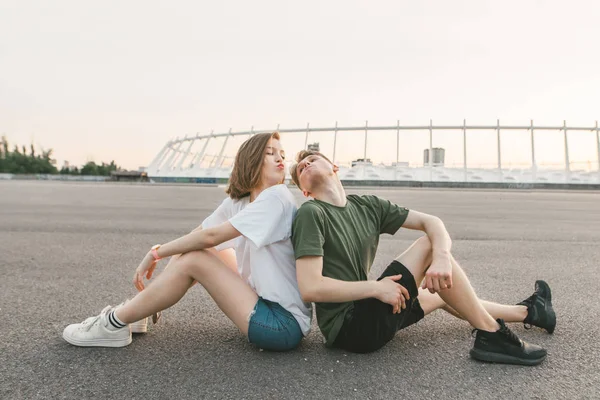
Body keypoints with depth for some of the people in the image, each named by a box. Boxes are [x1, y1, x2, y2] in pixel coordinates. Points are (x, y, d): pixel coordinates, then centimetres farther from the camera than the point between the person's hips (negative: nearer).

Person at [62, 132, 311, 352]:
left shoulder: (277, 196, -19)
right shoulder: (237, 201, 5)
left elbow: (210, 236, -22)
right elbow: (199, 234, 4)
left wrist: (155, 253, -12)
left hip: (284, 323, -7)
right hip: (263, 303, 7)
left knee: (193, 260, -13)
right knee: (195, 250, 6)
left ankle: (114, 325, 4)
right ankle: (134, 310, 17)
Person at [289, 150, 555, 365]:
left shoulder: (367, 206, 5)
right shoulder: (311, 214, -14)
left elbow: (431, 221, 0)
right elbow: (310, 288, -23)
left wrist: (442, 257, -21)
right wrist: (376, 288, -19)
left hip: (364, 312, 8)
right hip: (349, 327, -7)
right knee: (427, 245, -10)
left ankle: (527, 311, 44)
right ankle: (492, 336, -3)